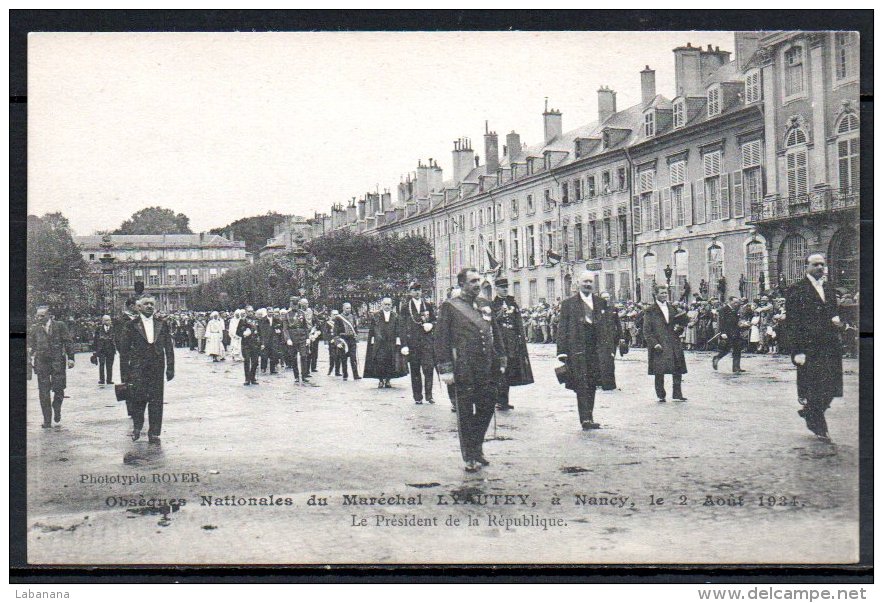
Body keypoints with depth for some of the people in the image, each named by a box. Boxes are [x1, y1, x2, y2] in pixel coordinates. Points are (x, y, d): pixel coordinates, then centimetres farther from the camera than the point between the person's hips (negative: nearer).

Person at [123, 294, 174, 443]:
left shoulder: (162, 324, 9)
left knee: (156, 400, 2)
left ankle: (154, 433, 9)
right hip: (138, 368, -2)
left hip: (157, 368, 2)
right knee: (139, 398, -3)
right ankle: (137, 427, 21)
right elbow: (126, 348, 3)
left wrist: (170, 368, 5)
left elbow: (169, 347, 10)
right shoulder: (132, 325, 2)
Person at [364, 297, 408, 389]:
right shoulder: (375, 316, 6)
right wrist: (372, 340, -3)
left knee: (390, 362, 0)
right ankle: (380, 381, 2)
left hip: (391, 343, 1)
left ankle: (387, 380, 10)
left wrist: (398, 340, -2)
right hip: (378, 343, -1)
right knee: (379, 362, -6)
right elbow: (371, 329, 5)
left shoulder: (395, 316, 9)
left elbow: (398, 330, 7)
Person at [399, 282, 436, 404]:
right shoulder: (405, 306, 4)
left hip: (426, 340, 1)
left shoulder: (428, 304, 11)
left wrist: (431, 325, -7)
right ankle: (417, 397, 11)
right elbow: (402, 326, 1)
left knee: (429, 367, -9)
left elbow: (434, 320, 18)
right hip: (412, 342, -1)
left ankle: (429, 395, 0)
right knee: (415, 370, 4)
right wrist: (404, 344, -6)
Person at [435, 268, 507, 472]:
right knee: (465, 415, 3)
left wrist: (501, 360, 14)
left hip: (487, 370, 6)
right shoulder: (449, 307, -4)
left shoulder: (485, 304, 14)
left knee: (486, 409, 11)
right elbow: (441, 340, -7)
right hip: (463, 370, -6)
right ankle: (469, 458, 13)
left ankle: (476, 449, 29)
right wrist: (445, 369, -12)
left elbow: (496, 334, 19)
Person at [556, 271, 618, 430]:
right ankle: (585, 419, -13)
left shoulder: (601, 303, 13)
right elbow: (563, 329, 1)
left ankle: (589, 417, 17)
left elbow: (608, 328, 13)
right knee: (581, 385, -9)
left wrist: (610, 349, 6)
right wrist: (562, 351, -5)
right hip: (577, 350, -3)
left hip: (597, 350, 3)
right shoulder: (568, 303, 4)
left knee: (592, 385, 8)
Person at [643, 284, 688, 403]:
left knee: (678, 370, 3)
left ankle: (677, 393, 13)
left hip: (674, 345, 5)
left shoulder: (672, 308, 14)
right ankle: (661, 396, 9)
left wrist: (679, 327, 0)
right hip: (659, 346, -5)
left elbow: (680, 322, 24)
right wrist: (654, 343, -14)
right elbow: (647, 330, -5)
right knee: (659, 372, 0)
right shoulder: (651, 311, -2)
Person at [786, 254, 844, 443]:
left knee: (830, 387, 5)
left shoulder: (829, 289, 16)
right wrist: (797, 350, -15)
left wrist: (838, 322, -1)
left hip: (830, 346, 6)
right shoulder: (797, 290, -5)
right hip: (809, 347, -6)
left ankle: (809, 412, 29)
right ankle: (819, 427, 12)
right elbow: (792, 321, -9)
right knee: (815, 387, -2)